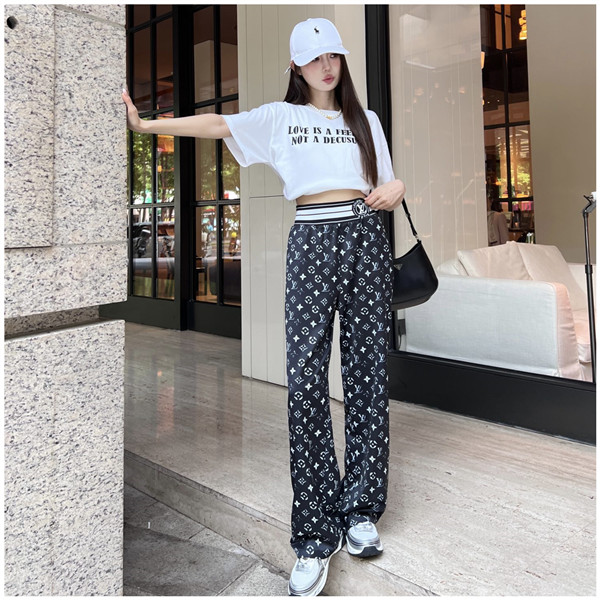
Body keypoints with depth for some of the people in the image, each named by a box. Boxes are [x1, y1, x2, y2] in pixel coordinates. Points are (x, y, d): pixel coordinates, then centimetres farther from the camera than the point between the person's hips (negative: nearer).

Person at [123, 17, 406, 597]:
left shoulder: (366, 120, 22)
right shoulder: (279, 117, 15)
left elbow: (386, 188, 20)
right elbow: (216, 124, 4)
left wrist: (395, 188, -2)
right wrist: (145, 122, -5)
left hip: (364, 238, 3)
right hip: (311, 242, -2)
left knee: (367, 375, -1)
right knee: (305, 381, -12)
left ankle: (361, 511, 12)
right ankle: (316, 538, -3)